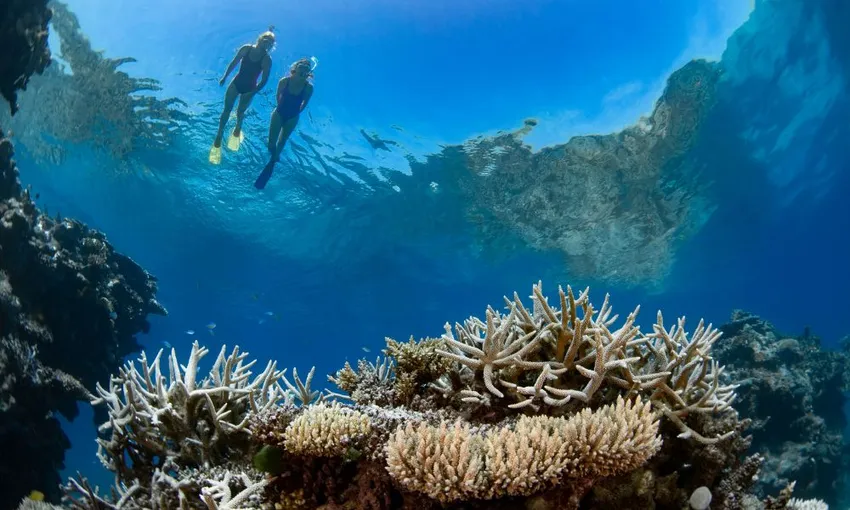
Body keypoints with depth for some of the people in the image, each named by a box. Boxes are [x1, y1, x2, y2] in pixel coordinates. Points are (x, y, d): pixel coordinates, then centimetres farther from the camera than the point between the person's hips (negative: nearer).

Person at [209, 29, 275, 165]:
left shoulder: (267, 59, -18)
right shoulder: (246, 49, -11)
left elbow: (264, 80, -16)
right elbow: (234, 63, 2)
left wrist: (252, 93, -21)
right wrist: (224, 77, 6)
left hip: (249, 89, -2)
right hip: (236, 83, 2)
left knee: (240, 112, 12)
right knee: (227, 110, 7)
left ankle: (238, 129, 47)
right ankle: (219, 137, 19)